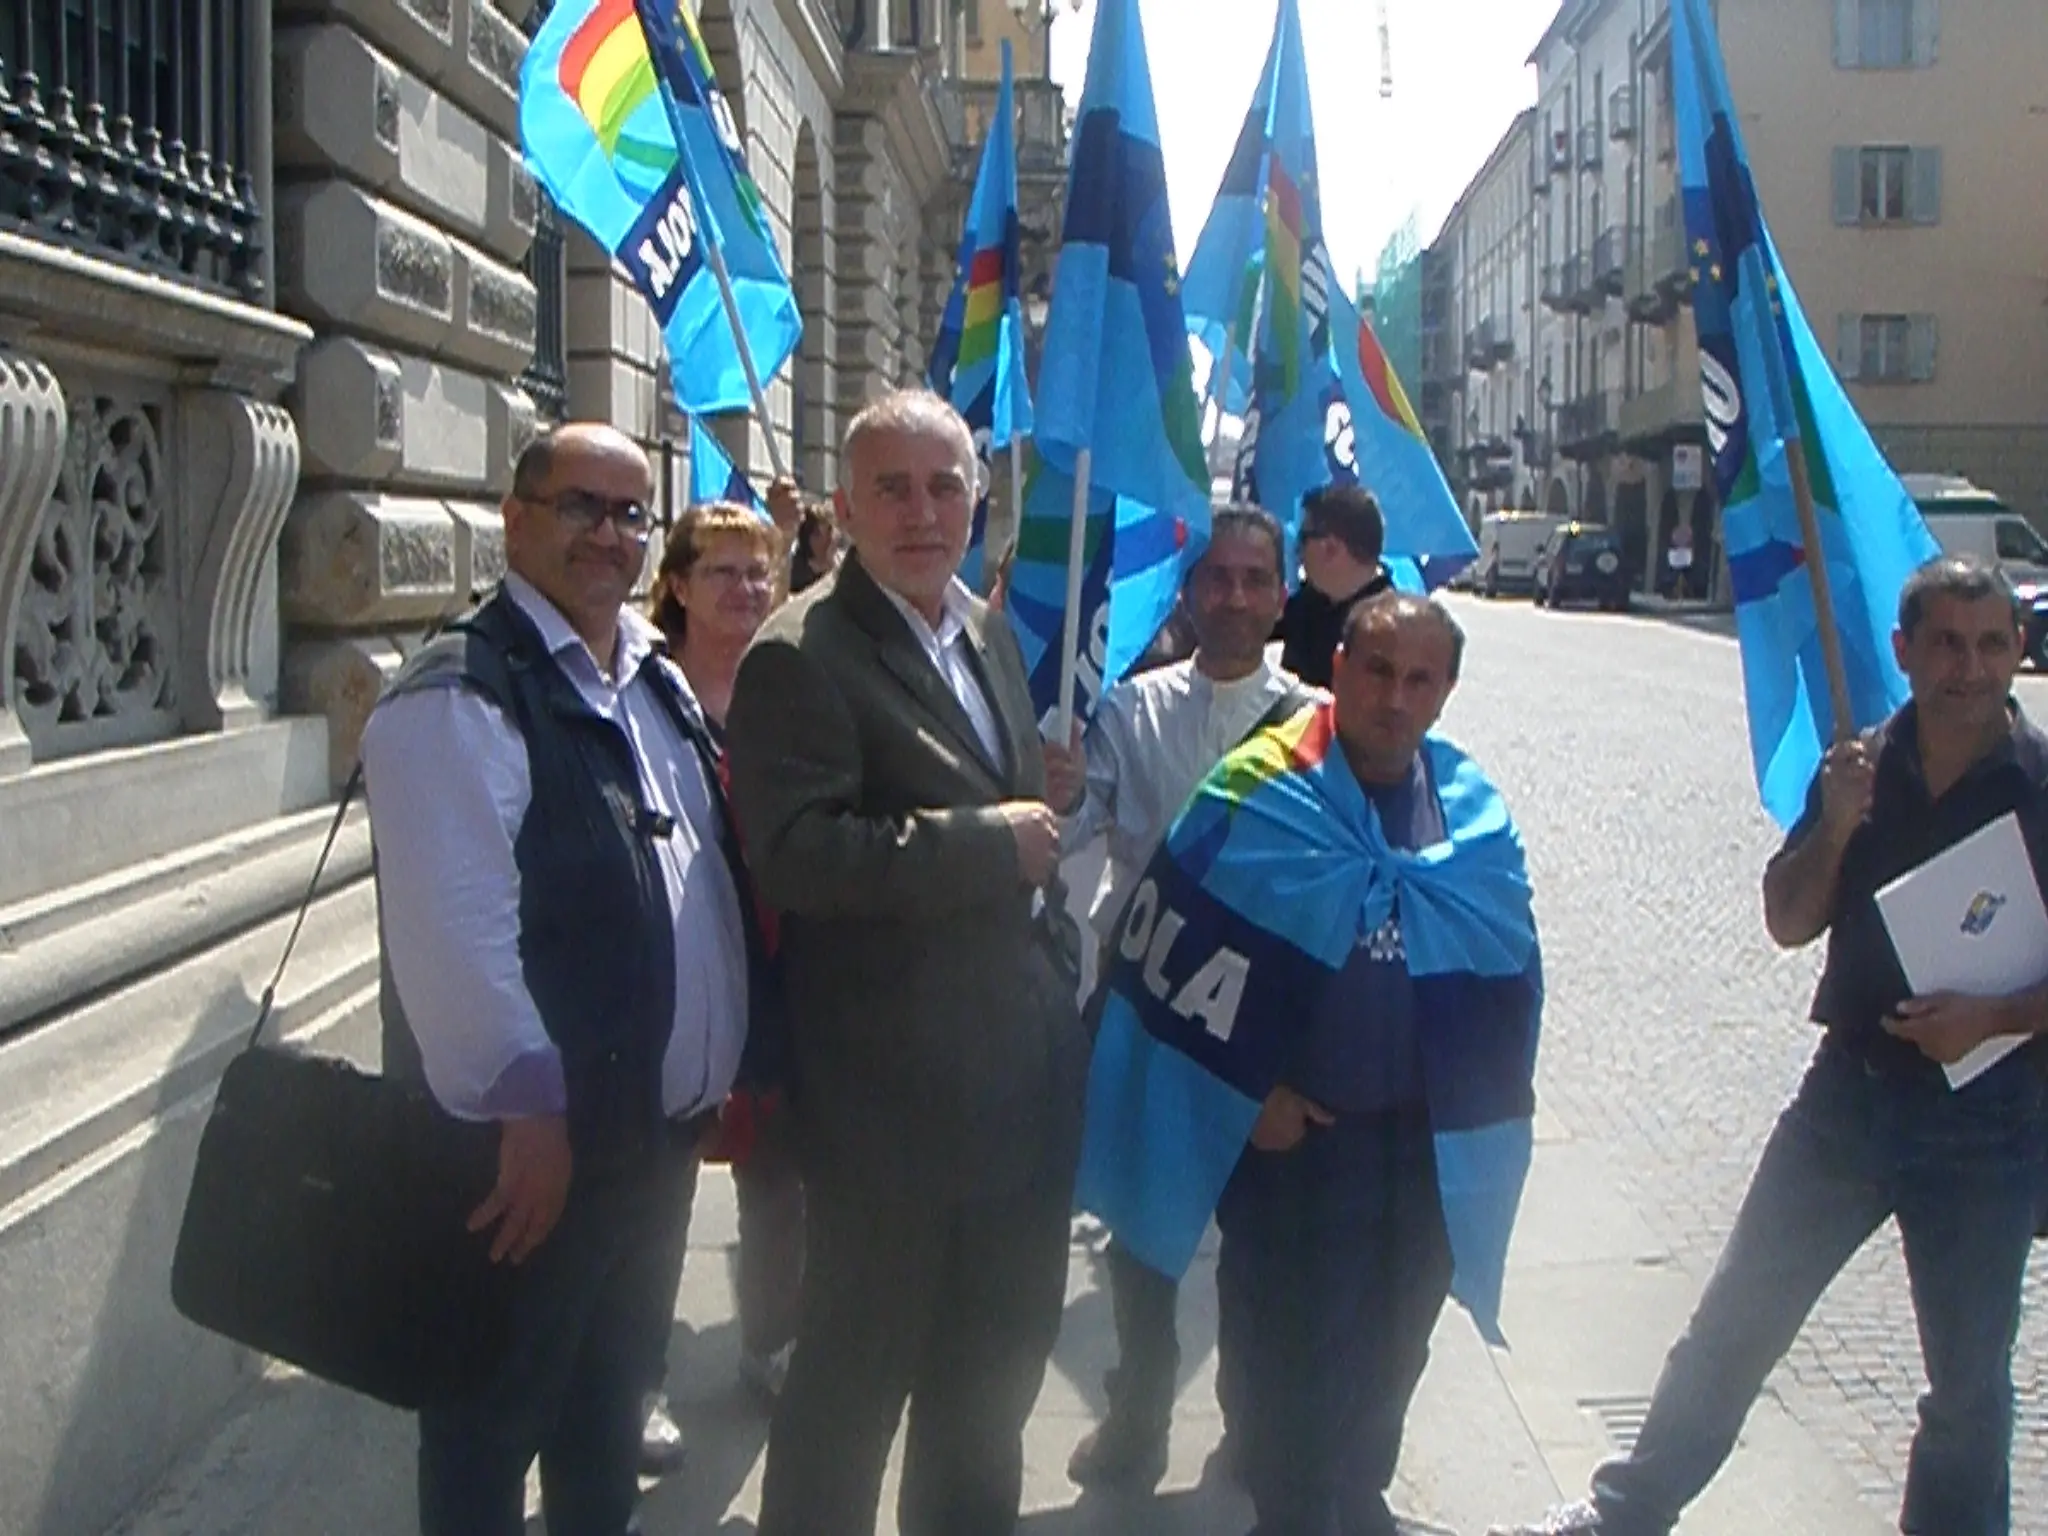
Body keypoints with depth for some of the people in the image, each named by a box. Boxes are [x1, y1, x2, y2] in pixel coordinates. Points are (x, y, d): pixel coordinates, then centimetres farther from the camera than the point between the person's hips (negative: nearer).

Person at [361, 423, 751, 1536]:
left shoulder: (656, 681, 11)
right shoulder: (459, 697, -17)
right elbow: (456, 929, -24)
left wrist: (726, 1067, 15)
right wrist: (525, 1110, -24)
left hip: (660, 1127, 9)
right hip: (537, 1145, -8)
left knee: (609, 1412, 24)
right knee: (495, 1425, 9)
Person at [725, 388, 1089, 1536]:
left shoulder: (988, 632, 10)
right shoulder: (800, 656, -16)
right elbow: (797, 852, -28)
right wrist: (988, 841, -24)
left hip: (1022, 1071, 8)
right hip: (896, 1088, -8)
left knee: (998, 1358, 23)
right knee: (860, 1366, 8)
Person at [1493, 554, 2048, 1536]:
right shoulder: (1861, 766, 2)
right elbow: (1789, 923, 3)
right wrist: (1833, 828, -14)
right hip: (1849, 1092, 3)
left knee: (1968, 1379, 11)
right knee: (1734, 1324, 11)